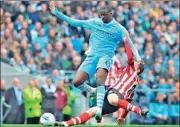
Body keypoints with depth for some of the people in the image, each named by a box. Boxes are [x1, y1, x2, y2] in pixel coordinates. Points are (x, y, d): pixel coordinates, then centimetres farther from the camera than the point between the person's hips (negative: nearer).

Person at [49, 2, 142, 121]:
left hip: (105, 56, -4)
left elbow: (130, 45, 1)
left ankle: (99, 110, -40)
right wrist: (56, 13, 11)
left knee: (100, 78, -35)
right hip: (91, 56, 4)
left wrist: (138, 59, -14)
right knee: (77, 82, -12)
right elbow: (74, 22, 14)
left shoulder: (119, 29, 1)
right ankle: (93, 91, 19)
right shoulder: (94, 22, 11)